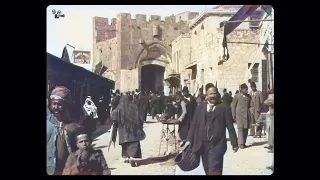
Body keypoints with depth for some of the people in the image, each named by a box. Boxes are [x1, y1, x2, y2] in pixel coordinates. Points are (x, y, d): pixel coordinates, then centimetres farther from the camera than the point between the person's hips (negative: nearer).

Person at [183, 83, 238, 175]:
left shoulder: (224, 108, 0)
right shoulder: (200, 107, 10)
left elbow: (230, 127, 0)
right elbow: (194, 124, 10)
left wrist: (234, 143, 1)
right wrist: (189, 140, 3)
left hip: (217, 145, -4)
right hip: (202, 144, 4)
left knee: (214, 170, -10)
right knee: (207, 170, 11)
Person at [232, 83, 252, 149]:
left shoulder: (248, 96, 10)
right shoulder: (237, 96, -1)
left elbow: (250, 105, 17)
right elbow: (233, 106, 2)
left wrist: (250, 113, 9)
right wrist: (234, 114, -1)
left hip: (247, 115, 4)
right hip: (239, 114, -4)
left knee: (246, 129, 6)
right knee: (240, 128, -7)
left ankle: (244, 142, 16)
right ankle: (241, 143, -7)